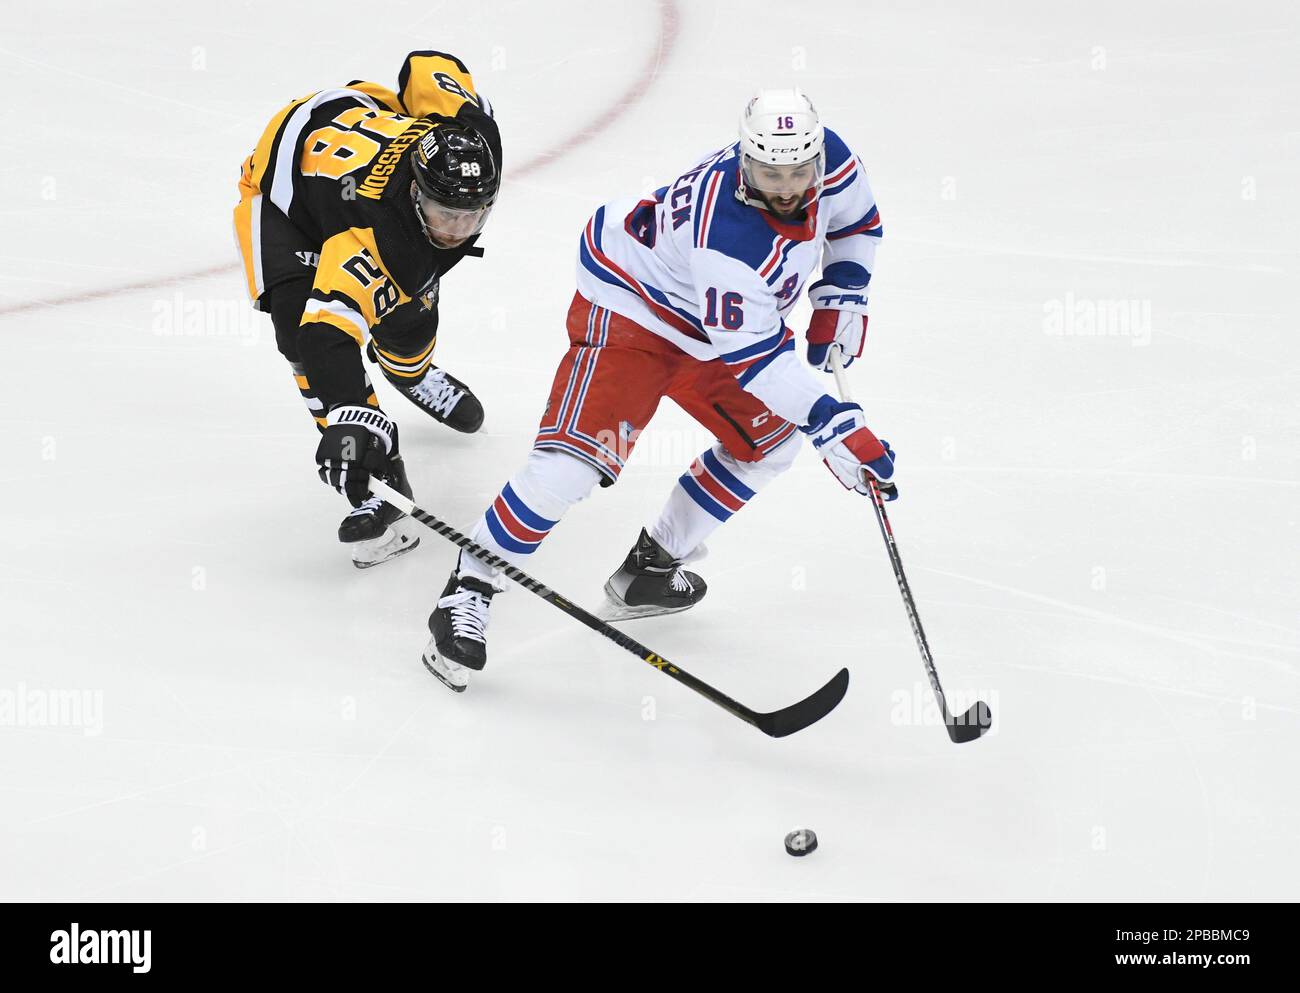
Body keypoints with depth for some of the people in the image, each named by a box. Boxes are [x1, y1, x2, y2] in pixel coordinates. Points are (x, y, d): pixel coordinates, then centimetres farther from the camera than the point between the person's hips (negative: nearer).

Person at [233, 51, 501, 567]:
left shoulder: (471, 136, -31)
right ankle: (376, 495, -22)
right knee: (309, 331, -27)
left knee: (407, 315, 16)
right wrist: (351, 420, -68)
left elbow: (426, 66, -11)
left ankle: (411, 372, 55)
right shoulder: (370, 232, -45)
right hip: (283, 193, -6)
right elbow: (328, 327, -54)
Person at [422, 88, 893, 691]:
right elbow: (752, 353, -35)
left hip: (710, 320, 9)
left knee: (770, 438, 10)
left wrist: (840, 298, -5)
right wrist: (833, 422, -37)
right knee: (579, 456, -22)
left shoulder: (828, 157, -16)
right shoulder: (728, 234, -39)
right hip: (629, 302, -9)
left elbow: (857, 222, 7)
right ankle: (467, 592, -9)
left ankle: (653, 566, 20)